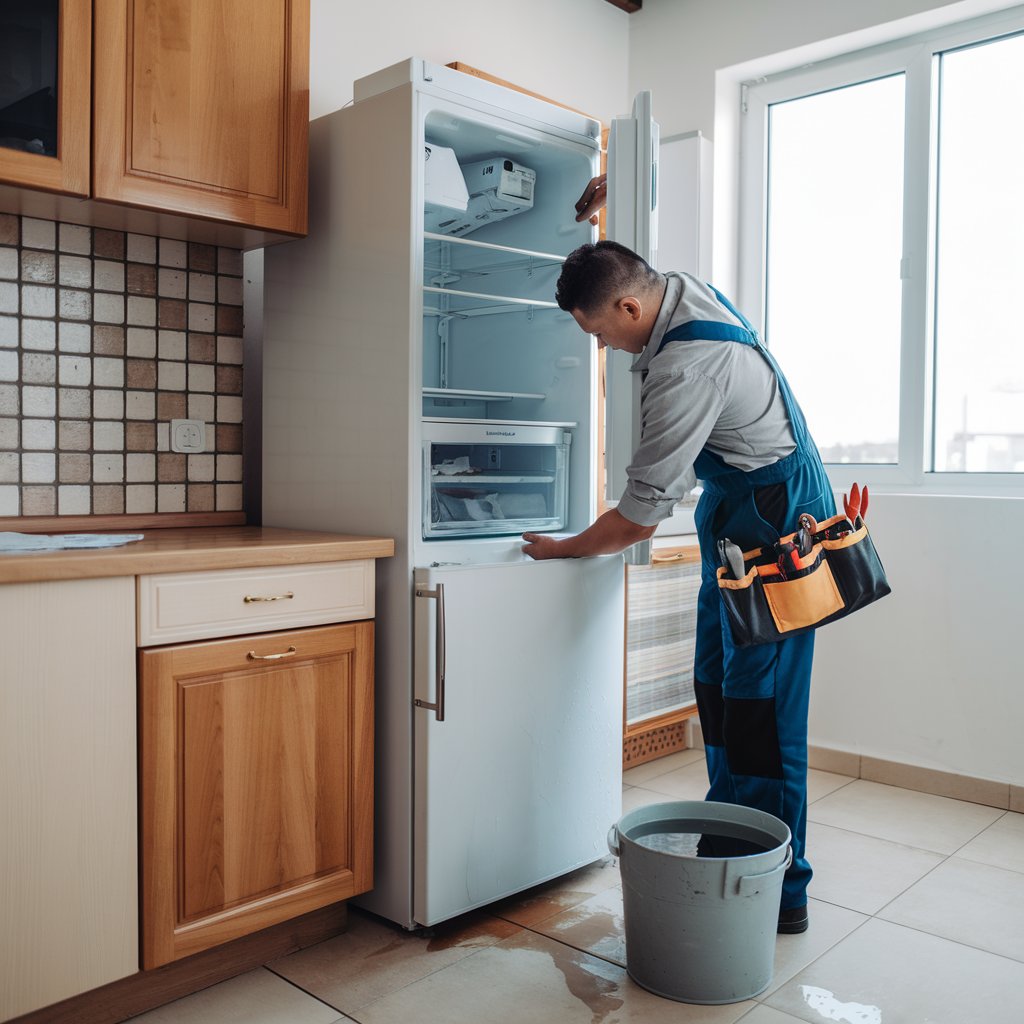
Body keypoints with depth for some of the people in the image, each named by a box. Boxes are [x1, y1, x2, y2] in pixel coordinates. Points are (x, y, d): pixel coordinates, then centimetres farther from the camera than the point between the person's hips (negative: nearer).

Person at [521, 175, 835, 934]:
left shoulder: (686, 368, -29)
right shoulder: (685, 287, 0)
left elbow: (640, 516, -23)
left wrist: (564, 549, -8)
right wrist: (611, 201, 22)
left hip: (774, 522, -10)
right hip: (744, 510, 10)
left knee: (760, 703, -8)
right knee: (718, 685, 12)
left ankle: (780, 891, 4)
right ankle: (728, 852, 23)